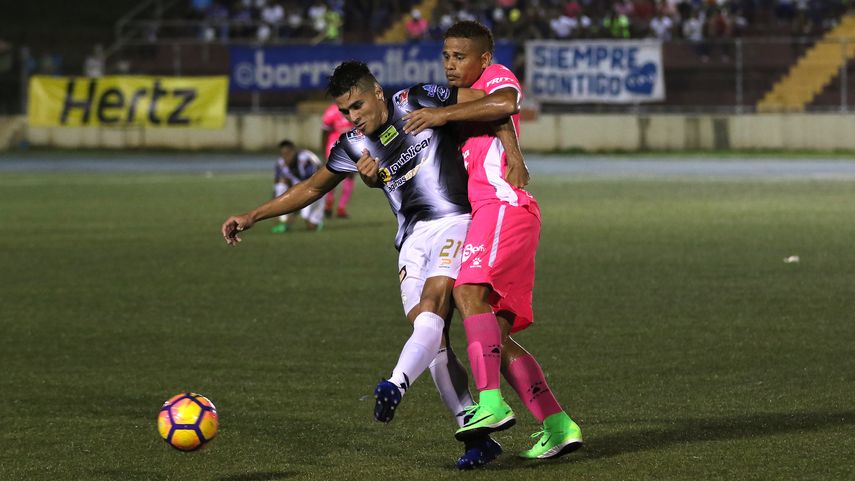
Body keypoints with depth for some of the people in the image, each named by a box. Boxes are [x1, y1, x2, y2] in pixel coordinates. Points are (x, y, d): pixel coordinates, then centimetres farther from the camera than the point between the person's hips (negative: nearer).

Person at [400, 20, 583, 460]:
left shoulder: (496, 76, 5)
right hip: (483, 212, 10)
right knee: (496, 337, 2)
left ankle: (491, 403, -42)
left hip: (504, 205, -10)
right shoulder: (462, 102, 32)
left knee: (469, 291, -30)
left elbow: (504, 103, -20)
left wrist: (443, 114, -14)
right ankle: (558, 427, 0)